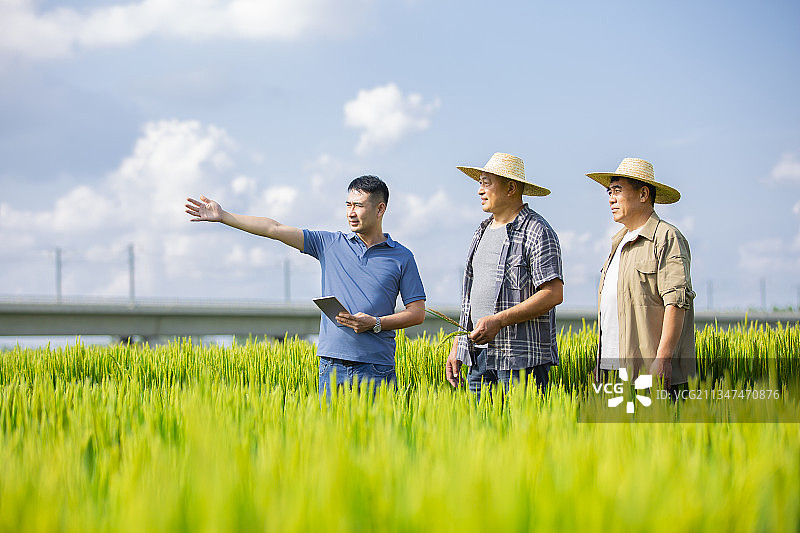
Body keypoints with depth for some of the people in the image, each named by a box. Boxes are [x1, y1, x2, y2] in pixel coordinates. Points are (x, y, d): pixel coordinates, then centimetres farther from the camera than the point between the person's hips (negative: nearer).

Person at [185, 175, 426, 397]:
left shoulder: (402, 257, 5)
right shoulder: (330, 244, 10)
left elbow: (417, 312, 5)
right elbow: (275, 229, 6)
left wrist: (375, 323, -10)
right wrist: (223, 216, 1)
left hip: (377, 368, -2)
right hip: (332, 366, 2)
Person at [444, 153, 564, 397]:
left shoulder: (537, 233, -6)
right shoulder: (483, 232, 20)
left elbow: (553, 294, -15)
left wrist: (498, 321, -20)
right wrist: (456, 348, 17)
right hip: (478, 354, 8)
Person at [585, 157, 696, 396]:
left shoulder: (667, 239, -5)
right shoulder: (619, 243, 22)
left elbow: (676, 302, -15)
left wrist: (662, 359, -22)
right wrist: (601, 363, 19)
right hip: (615, 369, 8)